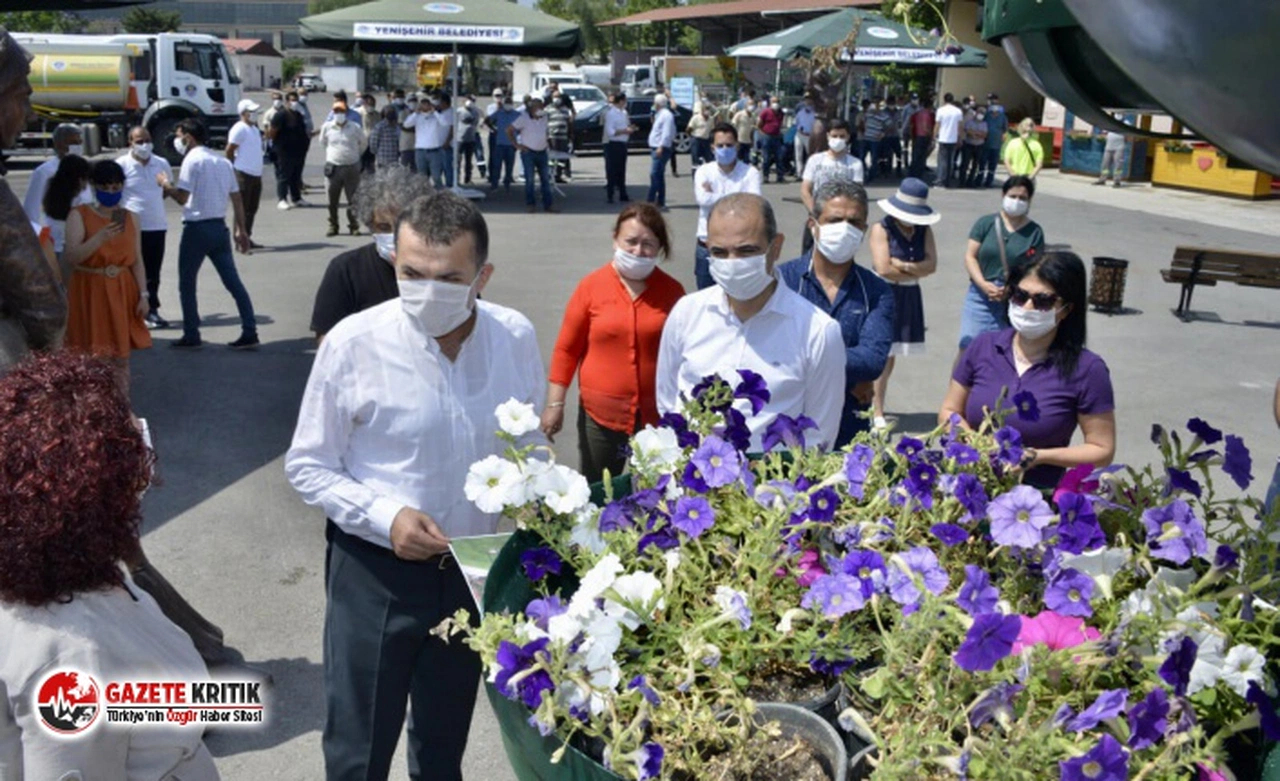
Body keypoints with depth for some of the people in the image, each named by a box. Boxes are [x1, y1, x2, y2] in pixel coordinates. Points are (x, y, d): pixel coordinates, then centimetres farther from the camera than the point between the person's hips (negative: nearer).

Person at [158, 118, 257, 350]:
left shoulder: (193, 160, -10)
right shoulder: (223, 161, 13)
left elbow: (182, 197, -17)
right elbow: (237, 199, 12)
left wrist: (165, 184, 1)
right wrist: (241, 230, 15)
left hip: (197, 228, -6)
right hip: (219, 227, 7)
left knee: (187, 284, 6)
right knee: (233, 281, 6)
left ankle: (191, 336, 9)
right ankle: (249, 333, 1)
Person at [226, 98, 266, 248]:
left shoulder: (254, 128, 16)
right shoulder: (239, 129, -11)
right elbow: (229, 150, -13)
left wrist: (258, 169, 15)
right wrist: (235, 168, -9)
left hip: (256, 174, 9)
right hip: (244, 174, -9)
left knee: (252, 208, 13)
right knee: (242, 208, -5)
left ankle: (248, 238, 21)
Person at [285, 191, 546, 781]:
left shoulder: (516, 338, -8)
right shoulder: (353, 343, -17)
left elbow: (529, 443, 8)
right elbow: (307, 466, -8)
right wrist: (386, 516, -21)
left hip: (472, 571, 3)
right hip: (375, 571, -3)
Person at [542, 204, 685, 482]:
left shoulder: (672, 291, -1)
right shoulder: (591, 286, -5)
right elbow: (567, 349, 0)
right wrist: (555, 404, -3)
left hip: (658, 416, 1)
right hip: (600, 416, 0)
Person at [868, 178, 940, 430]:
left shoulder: (924, 230, 8)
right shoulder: (881, 229, -8)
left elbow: (932, 264, -3)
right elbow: (883, 269, -17)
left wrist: (904, 266, -17)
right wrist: (916, 271, -5)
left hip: (909, 298, 5)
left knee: (889, 356, 10)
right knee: (881, 356, -8)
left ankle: (876, 405, 21)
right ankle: (877, 412, -3)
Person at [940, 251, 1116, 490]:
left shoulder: (1087, 369, -4)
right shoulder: (984, 347, 6)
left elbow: (1102, 451, 1)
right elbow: (949, 411, 14)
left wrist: (1038, 456, -11)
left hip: (1040, 497, -3)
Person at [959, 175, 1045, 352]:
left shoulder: (1034, 232, 2)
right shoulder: (986, 223, 2)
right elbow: (970, 257, 0)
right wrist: (983, 284, -15)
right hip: (981, 296, 0)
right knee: (968, 347, -4)